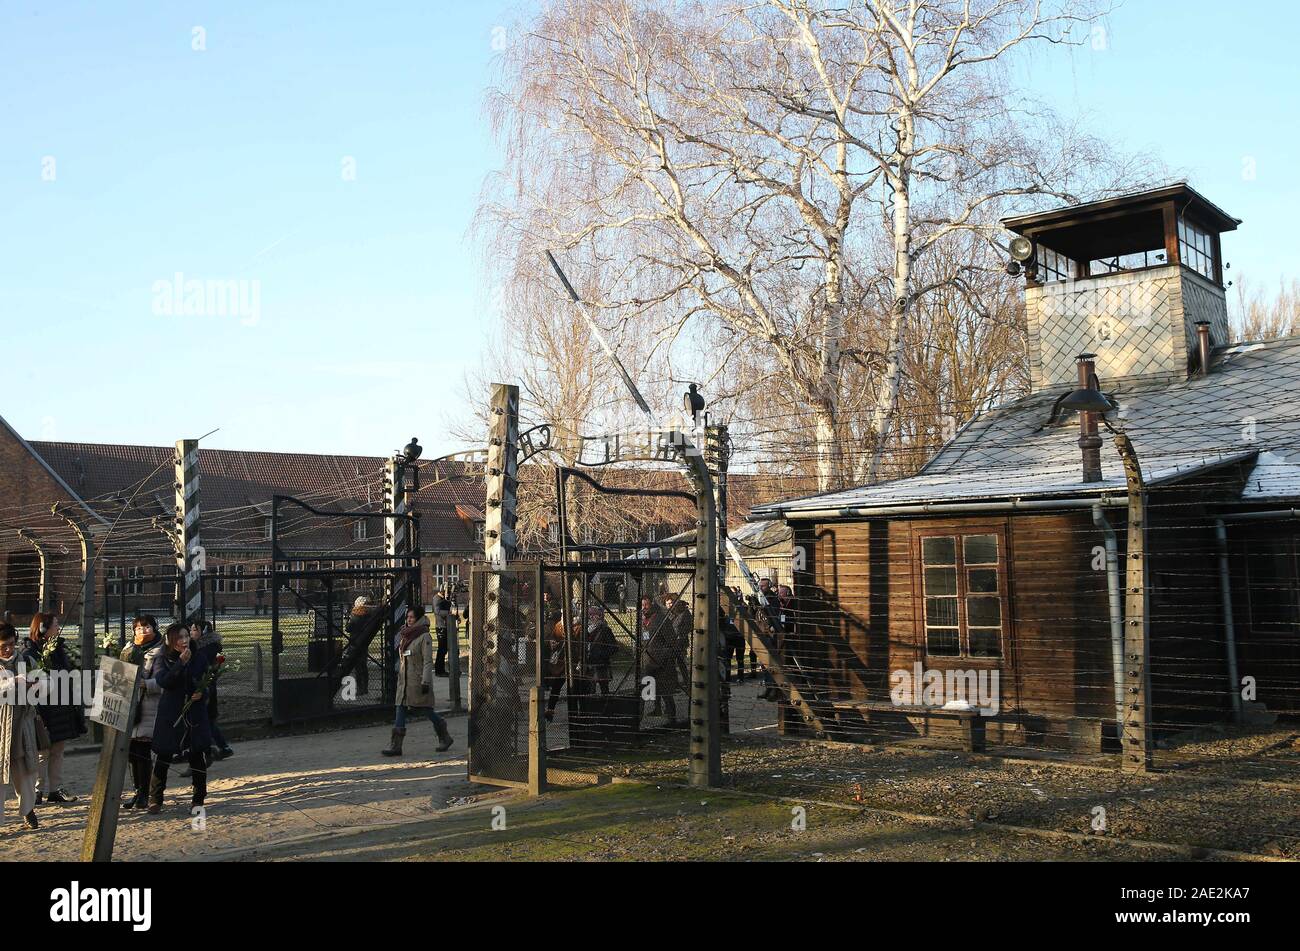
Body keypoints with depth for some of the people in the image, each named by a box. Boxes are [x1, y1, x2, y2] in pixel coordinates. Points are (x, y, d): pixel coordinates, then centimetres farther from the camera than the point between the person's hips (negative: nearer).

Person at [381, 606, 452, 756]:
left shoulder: (424, 637, -10)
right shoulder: (404, 635, 12)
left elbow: (428, 661, -14)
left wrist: (425, 681, -19)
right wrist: (400, 674, 19)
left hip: (418, 680, -7)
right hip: (404, 680, 7)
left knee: (427, 709, 3)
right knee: (401, 710, 0)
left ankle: (444, 737, 22)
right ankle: (396, 745, -1)